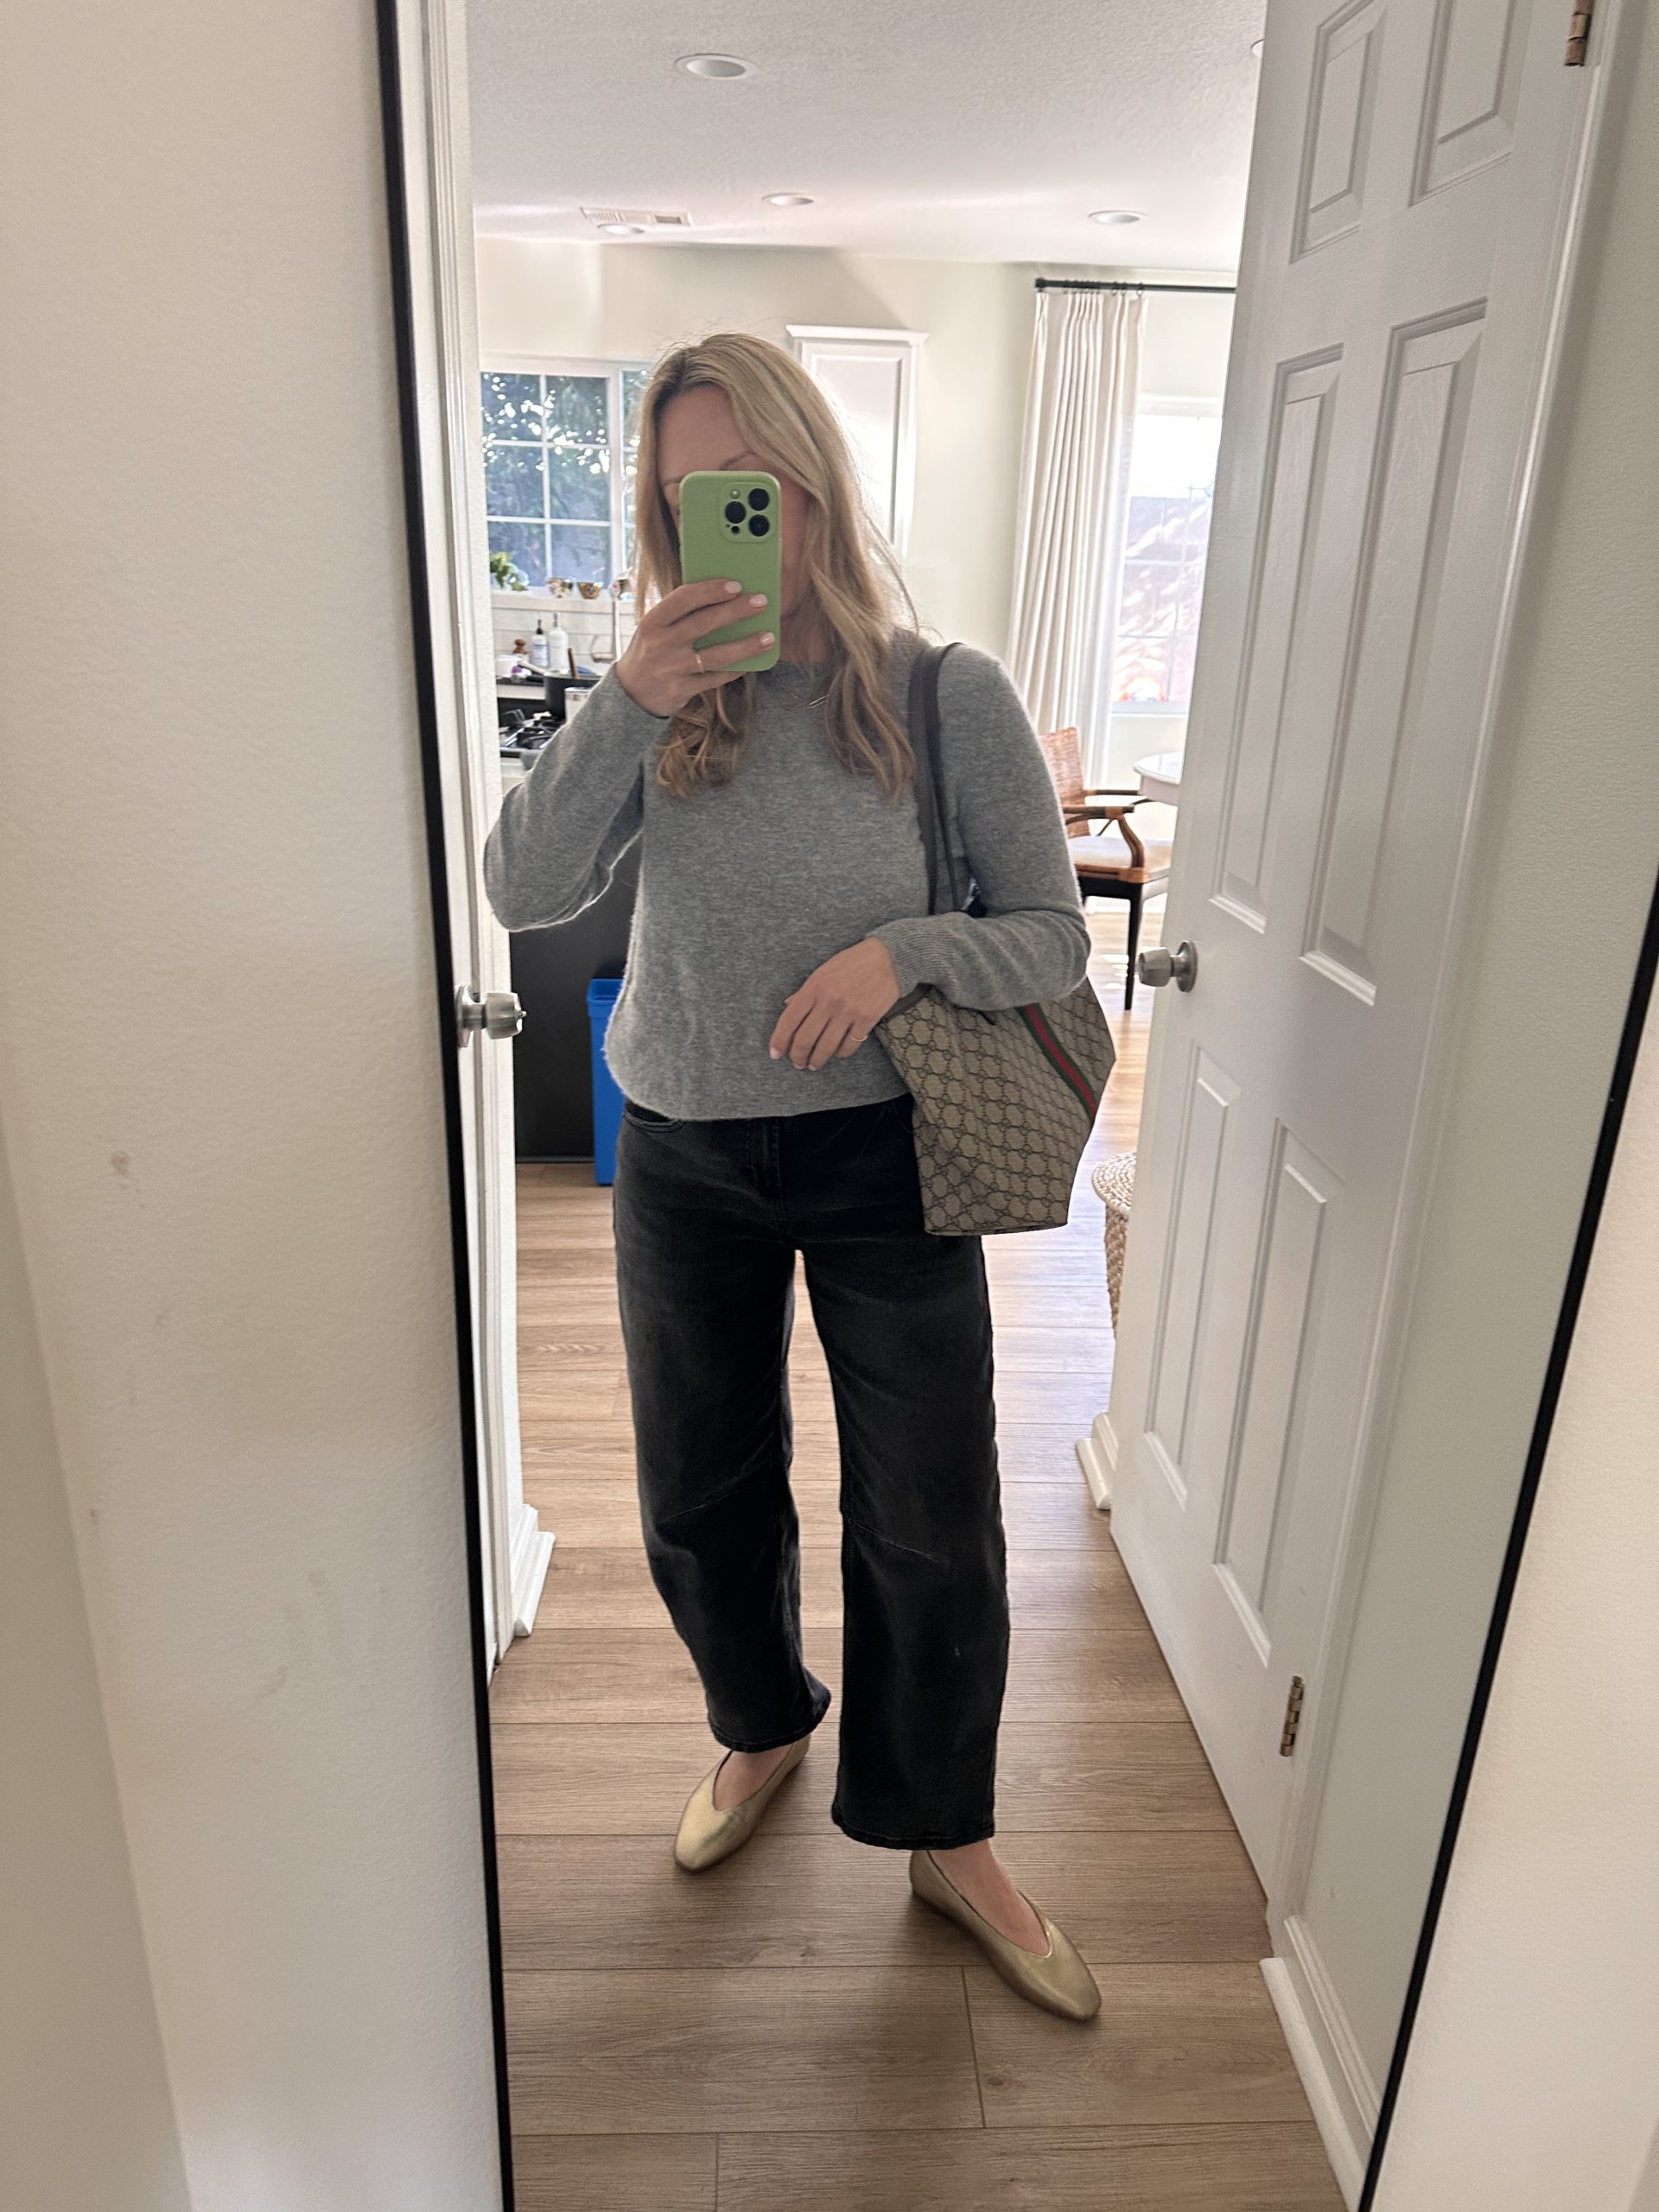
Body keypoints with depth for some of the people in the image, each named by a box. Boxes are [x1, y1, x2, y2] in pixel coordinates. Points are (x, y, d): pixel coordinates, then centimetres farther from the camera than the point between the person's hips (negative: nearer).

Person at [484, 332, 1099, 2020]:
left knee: (932, 1528, 8)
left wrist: (903, 947, -25)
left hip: (881, 1154, -2)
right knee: (701, 1497, 18)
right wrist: (626, 708, -26)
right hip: (684, 1156, 3)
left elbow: (1054, 941, -7)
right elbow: (523, 892, -14)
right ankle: (764, 1725, 49)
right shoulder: (660, 695, -3)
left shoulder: (949, 697, -10)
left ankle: (947, 1842, 35)